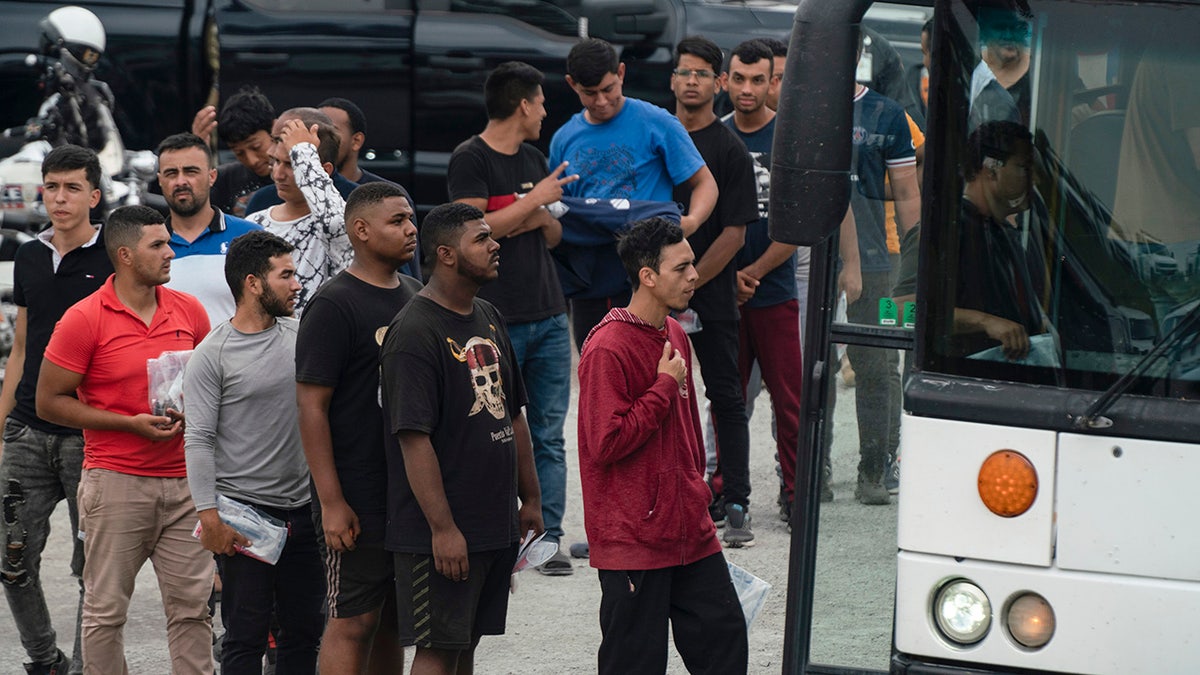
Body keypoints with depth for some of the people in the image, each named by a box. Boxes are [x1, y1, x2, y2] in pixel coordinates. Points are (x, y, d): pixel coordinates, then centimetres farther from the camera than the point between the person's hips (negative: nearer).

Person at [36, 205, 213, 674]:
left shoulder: (190, 311, 8)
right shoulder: (84, 319, -8)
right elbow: (49, 402, -6)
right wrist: (131, 423, -13)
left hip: (184, 481, 4)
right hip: (117, 481, -4)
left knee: (192, 606, 5)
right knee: (106, 610, 1)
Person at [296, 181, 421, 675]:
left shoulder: (416, 296, 12)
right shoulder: (334, 306, -11)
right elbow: (311, 406, -14)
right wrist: (331, 502, -18)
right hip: (359, 499, -7)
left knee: (393, 620, 12)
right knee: (353, 621, -4)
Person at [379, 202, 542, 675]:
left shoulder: (489, 320, 12)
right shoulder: (415, 331, -16)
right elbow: (414, 439, -20)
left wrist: (530, 498, 18)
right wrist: (443, 529, -22)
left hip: (497, 524, 8)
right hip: (441, 534, -8)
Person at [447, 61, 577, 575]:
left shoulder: (534, 160, 19)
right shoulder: (471, 159, -5)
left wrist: (540, 219, -2)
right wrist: (534, 201, -10)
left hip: (549, 315, 7)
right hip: (497, 319, -7)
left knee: (549, 435, 4)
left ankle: (547, 537, 7)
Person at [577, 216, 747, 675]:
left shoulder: (674, 336, 12)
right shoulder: (608, 349, -16)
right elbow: (606, 442, -22)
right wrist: (665, 387, -16)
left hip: (689, 531, 8)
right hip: (633, 541, -8)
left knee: (725, 638, 7)